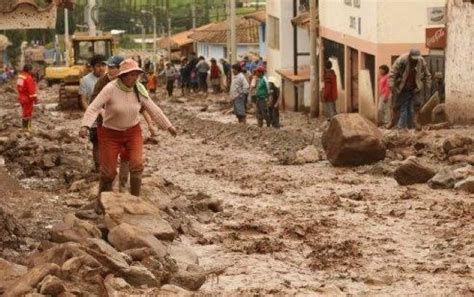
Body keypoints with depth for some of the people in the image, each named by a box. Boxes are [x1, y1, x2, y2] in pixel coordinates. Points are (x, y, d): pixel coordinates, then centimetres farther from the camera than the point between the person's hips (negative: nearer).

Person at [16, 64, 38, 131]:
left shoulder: (20, 76, 5)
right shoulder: (29, 78, -22)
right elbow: (31, 90, -22)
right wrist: (35, 98, -15)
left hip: (21, 97, 9)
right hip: (28, 98, -9)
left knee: (24, 112, 20)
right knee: (28, 113, 0)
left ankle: (24, 126, 29)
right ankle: (26, 127, 4)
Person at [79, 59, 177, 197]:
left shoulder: (139, 89, -9)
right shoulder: (110, 89, -22)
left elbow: (153, 109, 1)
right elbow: (93, 108, -28)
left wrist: (168, 125, 6)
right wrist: (85, 126, -44)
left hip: (133, 132, 3)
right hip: (111, 134, -3)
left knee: (137, 165, -15)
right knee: (108, 172, 2)